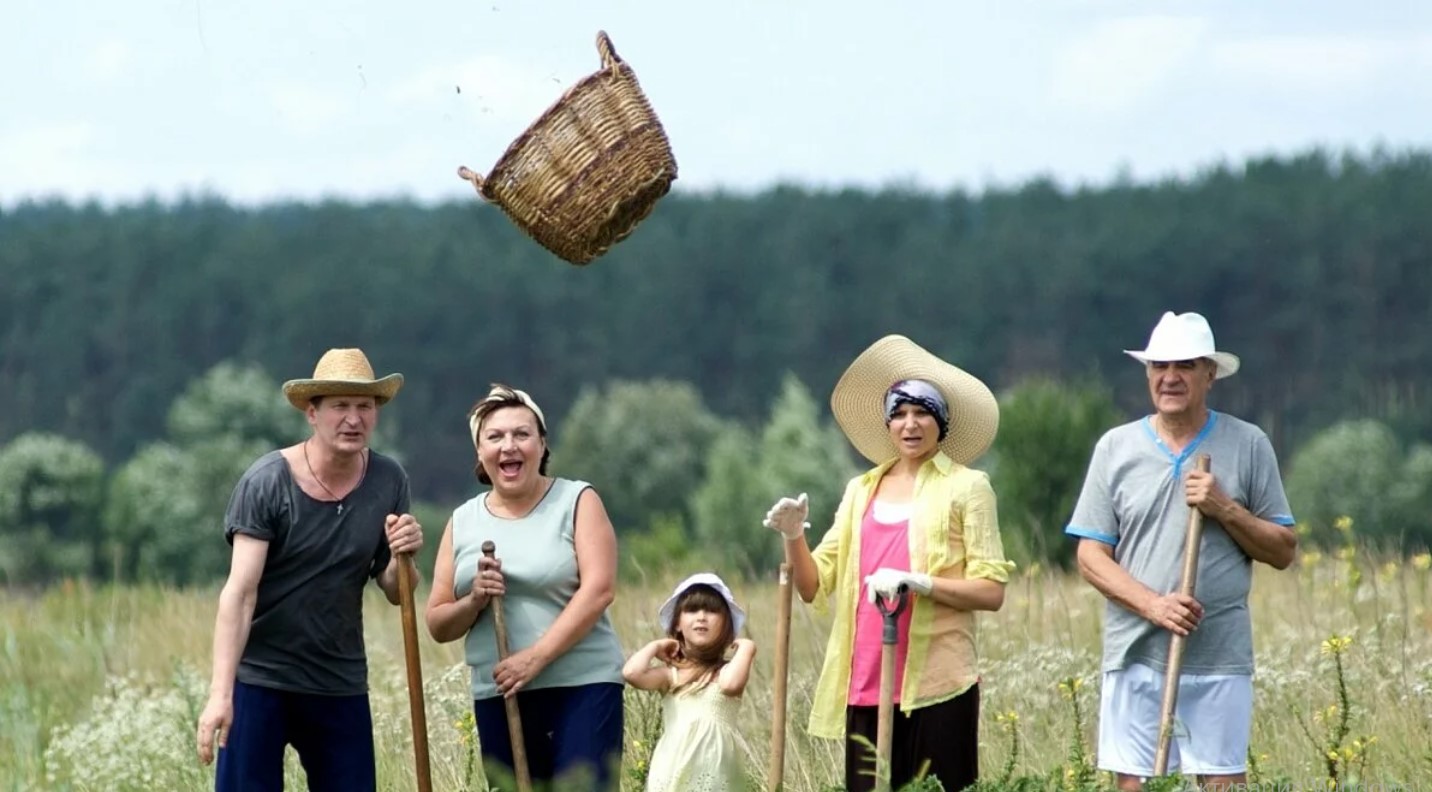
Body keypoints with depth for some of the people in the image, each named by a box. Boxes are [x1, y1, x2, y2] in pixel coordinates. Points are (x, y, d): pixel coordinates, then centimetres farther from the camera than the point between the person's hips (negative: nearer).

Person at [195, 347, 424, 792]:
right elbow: (239, 592, -18)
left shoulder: (388, 483, 1)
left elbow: (395, 594, 8)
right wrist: (221, 693, -26)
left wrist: (401, 556, -16)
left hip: (341, 686, 4)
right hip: (259, 680, -4)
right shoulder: (267, 483, -12)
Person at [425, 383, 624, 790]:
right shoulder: (463, 523, 11)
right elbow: (438, 625, 11)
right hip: (498, 697, 4)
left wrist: (535, 657, -19)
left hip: (582, 688, -4)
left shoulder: (577, 502, 0)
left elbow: (599, 590, -11)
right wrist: (474, 602, -11)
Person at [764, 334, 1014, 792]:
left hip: (935, 686, -4)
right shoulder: (861, 490, 16)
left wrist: (918, 582, -17)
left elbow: (991, 591, -4)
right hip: (865, 685, 4)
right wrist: (793, 538, -6)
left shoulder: (966, 487, 3)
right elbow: (814, 586, 13)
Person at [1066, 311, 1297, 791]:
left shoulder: (1248, 445, 6)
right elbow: (1091, 555, 4)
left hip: (1220, 660, -1)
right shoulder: (1116, 448, 8)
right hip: (1136, 657, 1)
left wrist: (1225, 509, -10)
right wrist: (1153, 604, -12)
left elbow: (1282, 551, 7)